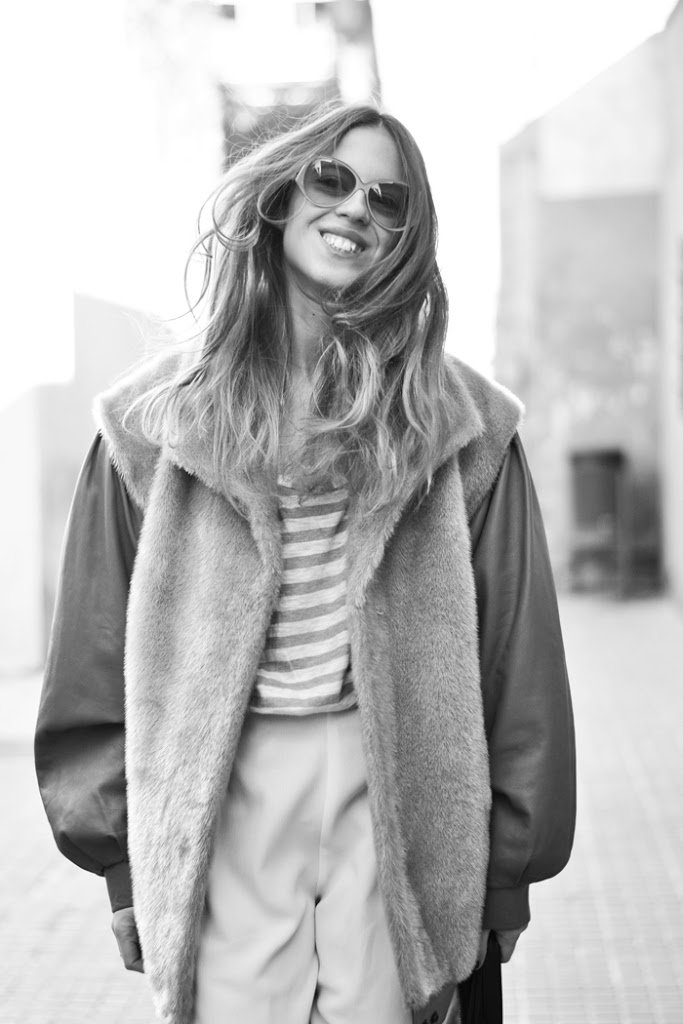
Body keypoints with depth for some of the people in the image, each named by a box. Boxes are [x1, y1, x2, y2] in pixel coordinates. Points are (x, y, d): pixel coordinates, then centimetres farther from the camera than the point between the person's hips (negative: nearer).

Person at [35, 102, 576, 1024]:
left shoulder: (463, 426, 3)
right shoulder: (157, 421, 4)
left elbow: (516, 660, 4)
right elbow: (98, 660, 6)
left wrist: (509, 866, 4)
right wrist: (123, 859, 4)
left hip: (398, 793, 0)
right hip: (223, 806, 0)